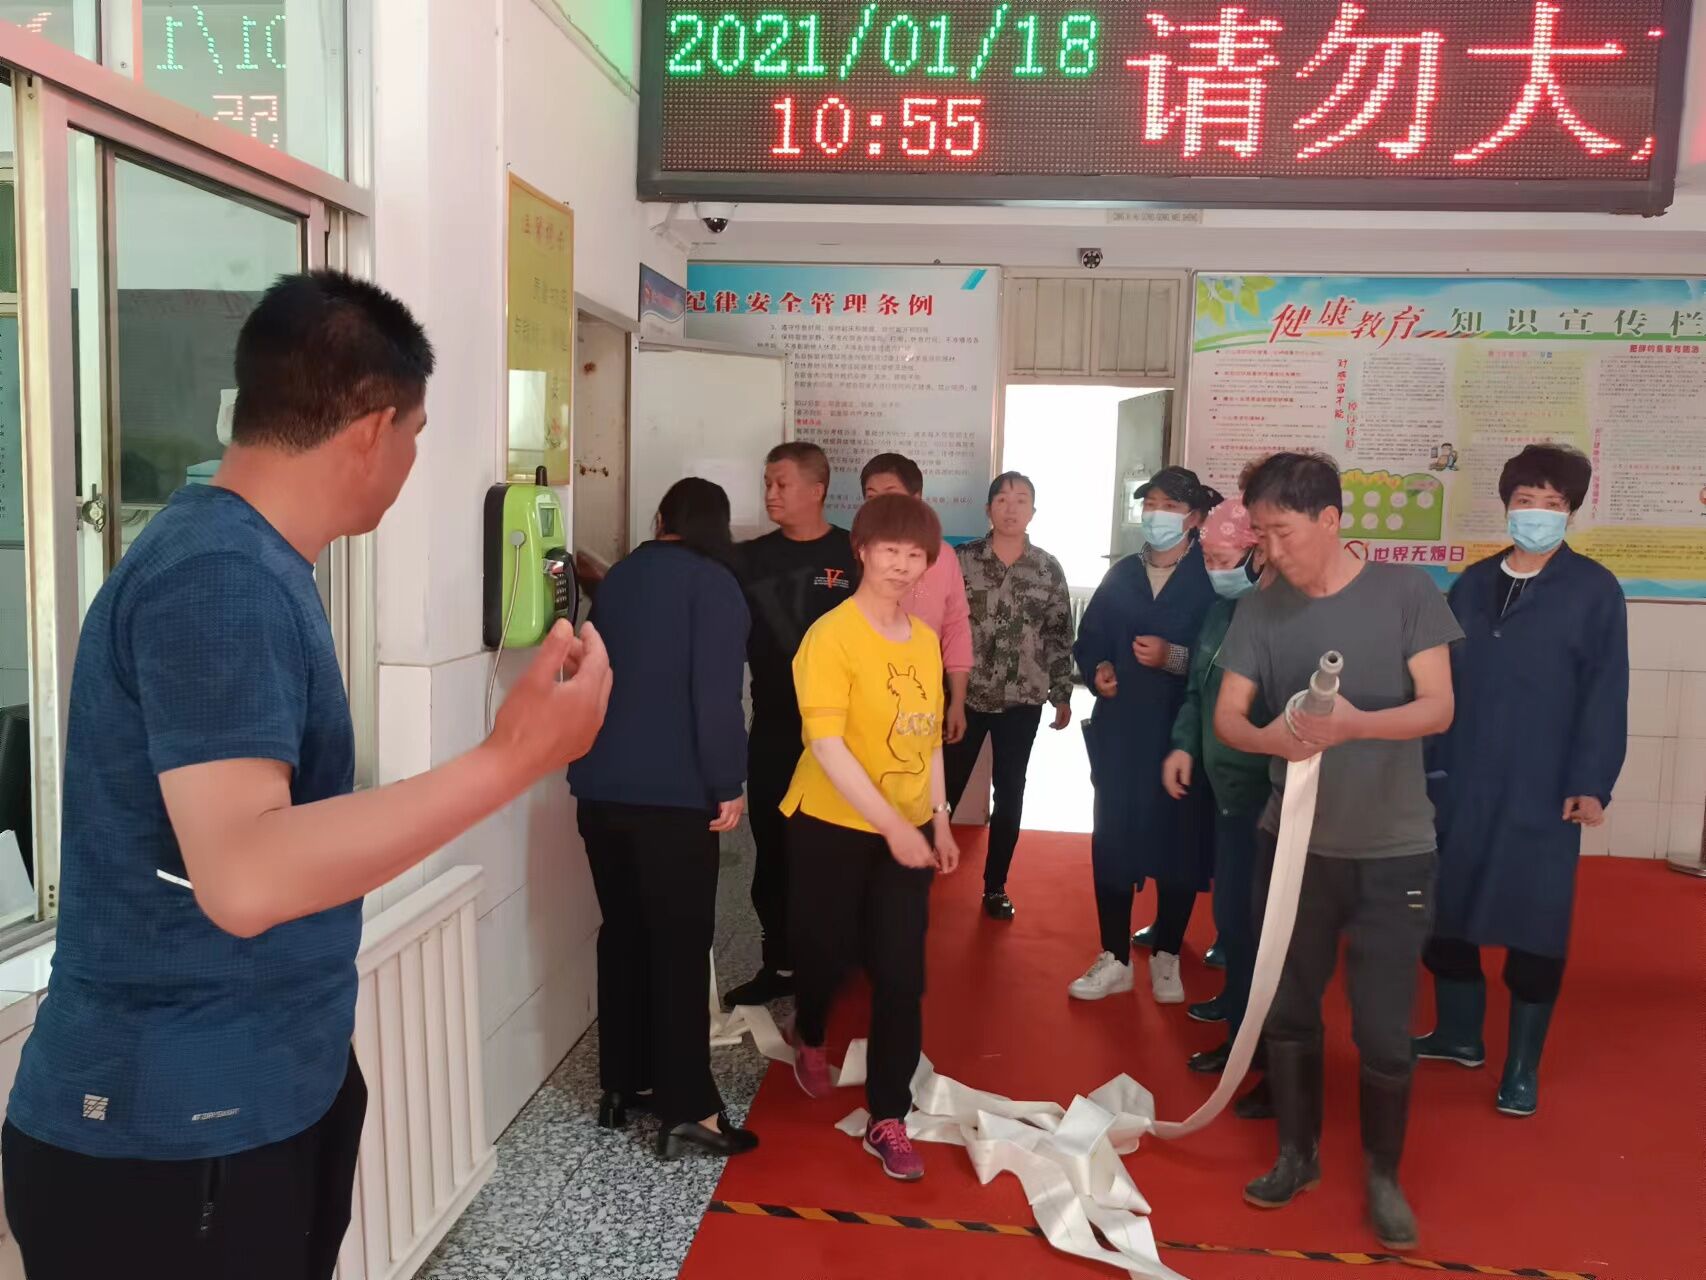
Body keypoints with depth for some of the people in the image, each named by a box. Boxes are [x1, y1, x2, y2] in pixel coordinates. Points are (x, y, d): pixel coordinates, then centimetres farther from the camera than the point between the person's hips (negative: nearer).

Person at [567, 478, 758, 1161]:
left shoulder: (617, 579, 13)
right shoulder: (712, 584, -6)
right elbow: (716, 696, -15)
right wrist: (728, 785, -9)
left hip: (600, 788, 6)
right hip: (673, 794, -6)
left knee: (622, 935, 15)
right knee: (681, 947, 0)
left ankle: (622, 1085, 24)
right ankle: (688, 1110, 2)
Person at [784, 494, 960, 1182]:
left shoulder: (926, 641, 4)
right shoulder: (832, 635, -17)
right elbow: (826, 744, -23)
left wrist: (939, 822, 10)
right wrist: (891, 825, -26)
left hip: (907, 831, 5)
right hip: (832, 827, -5)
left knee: (901, 976, 2)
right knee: (828, 952, 12)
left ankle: (888, 1120, 15)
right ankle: (810, 1040, 46)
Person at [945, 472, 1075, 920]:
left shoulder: (1048, 568, 2)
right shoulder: (962, 560, -3)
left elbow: (1060, 634, 4)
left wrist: (1062, 694, 3)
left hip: (1023, 700, 2)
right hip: (964, 695, -1)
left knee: (1010, 794, 10)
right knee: (946, 788, 2)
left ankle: (995, 886, 23)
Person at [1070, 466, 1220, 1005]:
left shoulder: (1212, 577, -2)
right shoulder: (1121, 574, 12)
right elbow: (1088, 640, 13)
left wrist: (1174, 658, -22)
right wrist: (1098, 670, -7)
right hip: (1120, 731, 3)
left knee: (1179, 843, 5)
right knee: (1111, 840, 4)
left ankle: (1166, 958, 24)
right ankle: (1114, 960, 18)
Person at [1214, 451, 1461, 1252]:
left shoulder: (1407, 592, -8)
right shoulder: (1260, 611, -1)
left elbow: (1439, 707, -12)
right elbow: (1226, 717, -4)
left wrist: (1356, 723, -32)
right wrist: (1272, 738, -27)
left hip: (1393, 850, -2)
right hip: (1293, 842, 3)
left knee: (1383, 1029, 4)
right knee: (1288, 1009, 13)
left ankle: (1383, 1174, 28)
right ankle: (1297, 1153, 34)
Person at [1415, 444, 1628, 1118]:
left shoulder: (1595, 590, -3)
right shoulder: (1473, 584, 9)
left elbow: (1605, 695, -7)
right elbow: (1439, 681, 8)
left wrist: (1591, 783, -13)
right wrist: (1426, 762, 4)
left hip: (1543, 791, -4)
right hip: (1460, 783, 4)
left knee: (1533, 921, 3)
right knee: (1445, 908, 11)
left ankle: (1523, 1064, 19)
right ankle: (1459, 1033, 31)